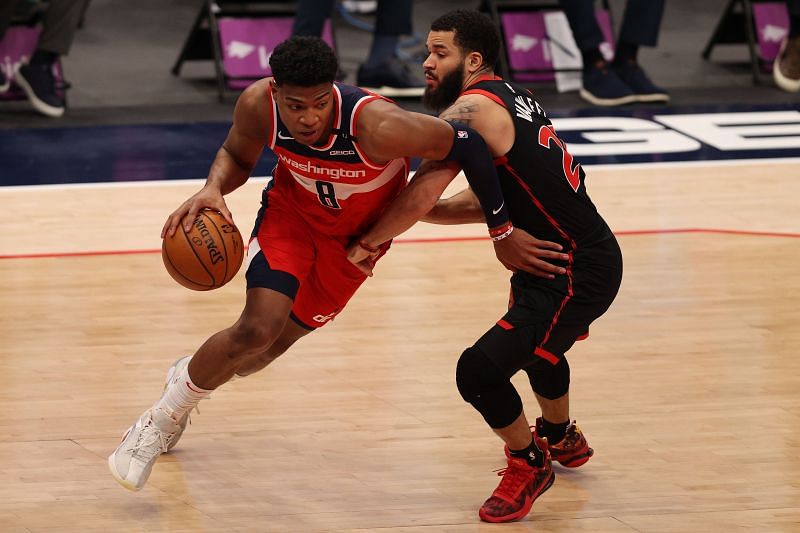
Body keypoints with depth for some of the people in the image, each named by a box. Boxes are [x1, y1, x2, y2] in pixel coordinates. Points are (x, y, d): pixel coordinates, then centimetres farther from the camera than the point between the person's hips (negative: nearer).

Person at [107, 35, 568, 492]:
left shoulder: (376, 126, -42)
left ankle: (191, 375, 42)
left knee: (272, 345, 8)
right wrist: (213, 190, -28)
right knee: (259, 327, -20)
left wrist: (503, 234, -25)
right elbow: (237, 155, -5)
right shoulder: (259, 106, -29)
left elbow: (468, 146, -31)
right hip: (292, 209, 1)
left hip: (357, 234, 0)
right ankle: (162, 419, 2)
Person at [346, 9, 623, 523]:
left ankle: (529, 464, 10)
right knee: (534, 340, 37)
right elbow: (486, 201, 15)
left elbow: (419, 198, -23)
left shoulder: (471, 110, -19)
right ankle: (561, 437, 61)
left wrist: (368, 243, -7)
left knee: (479, 371, -15)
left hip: (578, 273, -11)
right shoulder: (508, 97, 10)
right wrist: (410, 214, 6)